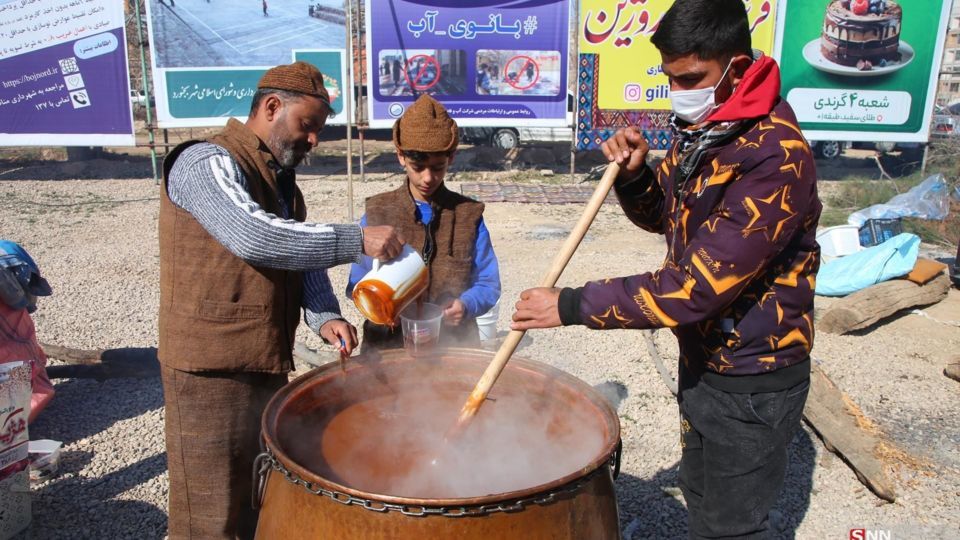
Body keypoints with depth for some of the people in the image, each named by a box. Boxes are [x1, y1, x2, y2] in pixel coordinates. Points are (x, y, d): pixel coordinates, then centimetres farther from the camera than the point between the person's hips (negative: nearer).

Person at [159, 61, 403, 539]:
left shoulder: (282, 180, 15)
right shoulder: (207, 162, -13)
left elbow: (303, 257, 11)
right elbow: (255, 236, -30)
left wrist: (324, 317, -8)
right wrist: (357, 241, -26)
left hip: (268, 365, 9)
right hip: (211, 368, -8)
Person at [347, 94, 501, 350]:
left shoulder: (469, 214, 0)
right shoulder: (377, 213, 1)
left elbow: (488, 284, 3)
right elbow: (358, 284, 3)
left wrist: (467, 305, -18)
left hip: (454, 346, 0)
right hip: (387, 347, 0)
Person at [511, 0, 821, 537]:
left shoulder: (776, 158, -28)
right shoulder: (699, 129, 0)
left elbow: (698, 286, -31)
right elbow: (662, 216, 13)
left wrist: (573, 305, -27)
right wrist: (633, 174, -9)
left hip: (753, 381, -8)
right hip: (702, 358, 8)